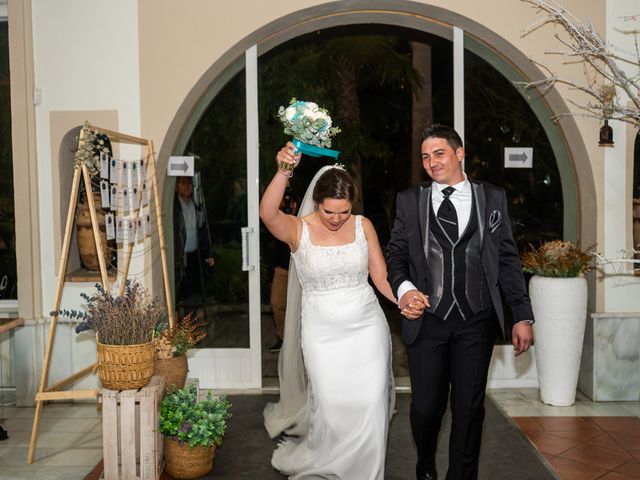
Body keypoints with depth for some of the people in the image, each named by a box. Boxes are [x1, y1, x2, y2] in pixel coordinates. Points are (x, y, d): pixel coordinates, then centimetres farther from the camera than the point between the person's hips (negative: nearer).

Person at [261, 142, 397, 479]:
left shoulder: (363, 225, -1)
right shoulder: (298, 229, -9)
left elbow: (381, 277, 3)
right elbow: (267, 213, -31)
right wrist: (283, 171, -45)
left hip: (367, 327, 2)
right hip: (323, 333, -1)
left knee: (370, 405, 0)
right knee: (332, 407, 3)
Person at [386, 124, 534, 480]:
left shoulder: (493, 198, 7)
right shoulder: (409, 201, 8)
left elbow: (508, 259, 7)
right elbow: (396, 253, 8)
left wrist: (523, 316, 4)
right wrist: (404, 287, -13)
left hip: (476, 321, 0)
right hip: (427, 319, 0)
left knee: (469, 409, 7)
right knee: (425, 407, 5)